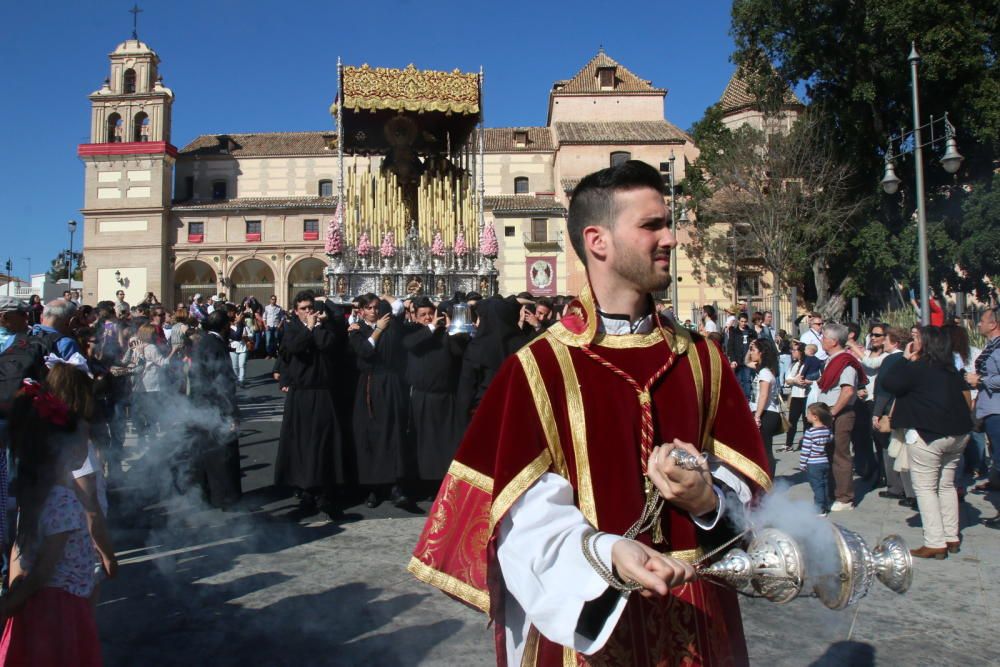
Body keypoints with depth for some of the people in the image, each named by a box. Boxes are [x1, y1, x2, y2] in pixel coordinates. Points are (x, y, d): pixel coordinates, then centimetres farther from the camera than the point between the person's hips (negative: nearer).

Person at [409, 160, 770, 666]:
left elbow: (745, 485, 3)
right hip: (587, 618, -4)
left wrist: (708, 500, -17)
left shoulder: (703, 359, 2)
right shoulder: (537, 368, -11)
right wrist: (606, 553, -29)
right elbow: (529, 516, -14)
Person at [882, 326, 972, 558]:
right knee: (947, 485, 17)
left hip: (926, 435, -8)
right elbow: (966, 397, 15)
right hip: (958, 435, 8)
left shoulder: (916, 368, -12)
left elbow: (889, 384, -13)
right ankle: (952, 538, 21)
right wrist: (961, 423, 22)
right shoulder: (951, 370, 11)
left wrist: (905, 359, -4)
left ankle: (935, 543, -4)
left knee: (925, 488, -2)